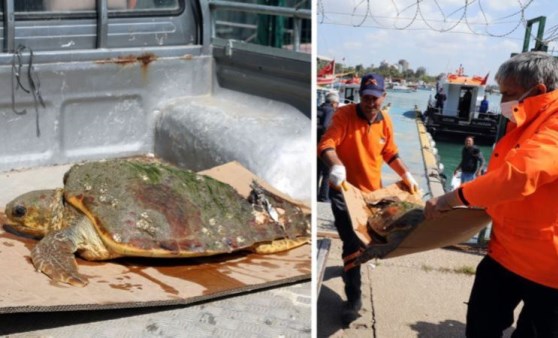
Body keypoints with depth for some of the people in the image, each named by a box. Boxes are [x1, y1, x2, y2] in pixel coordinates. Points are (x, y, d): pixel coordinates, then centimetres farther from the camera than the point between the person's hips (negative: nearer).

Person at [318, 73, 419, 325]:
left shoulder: (385, 121, 1)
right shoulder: (344, 115, -16)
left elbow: (390, 154, 14)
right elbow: (326, 145, -28)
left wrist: (406, 176, 7)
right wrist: (336, 166, -46)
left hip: (373, 190, 6)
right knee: (352, 242, -7)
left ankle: (351, 265, 54)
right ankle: (354, 298, 4)